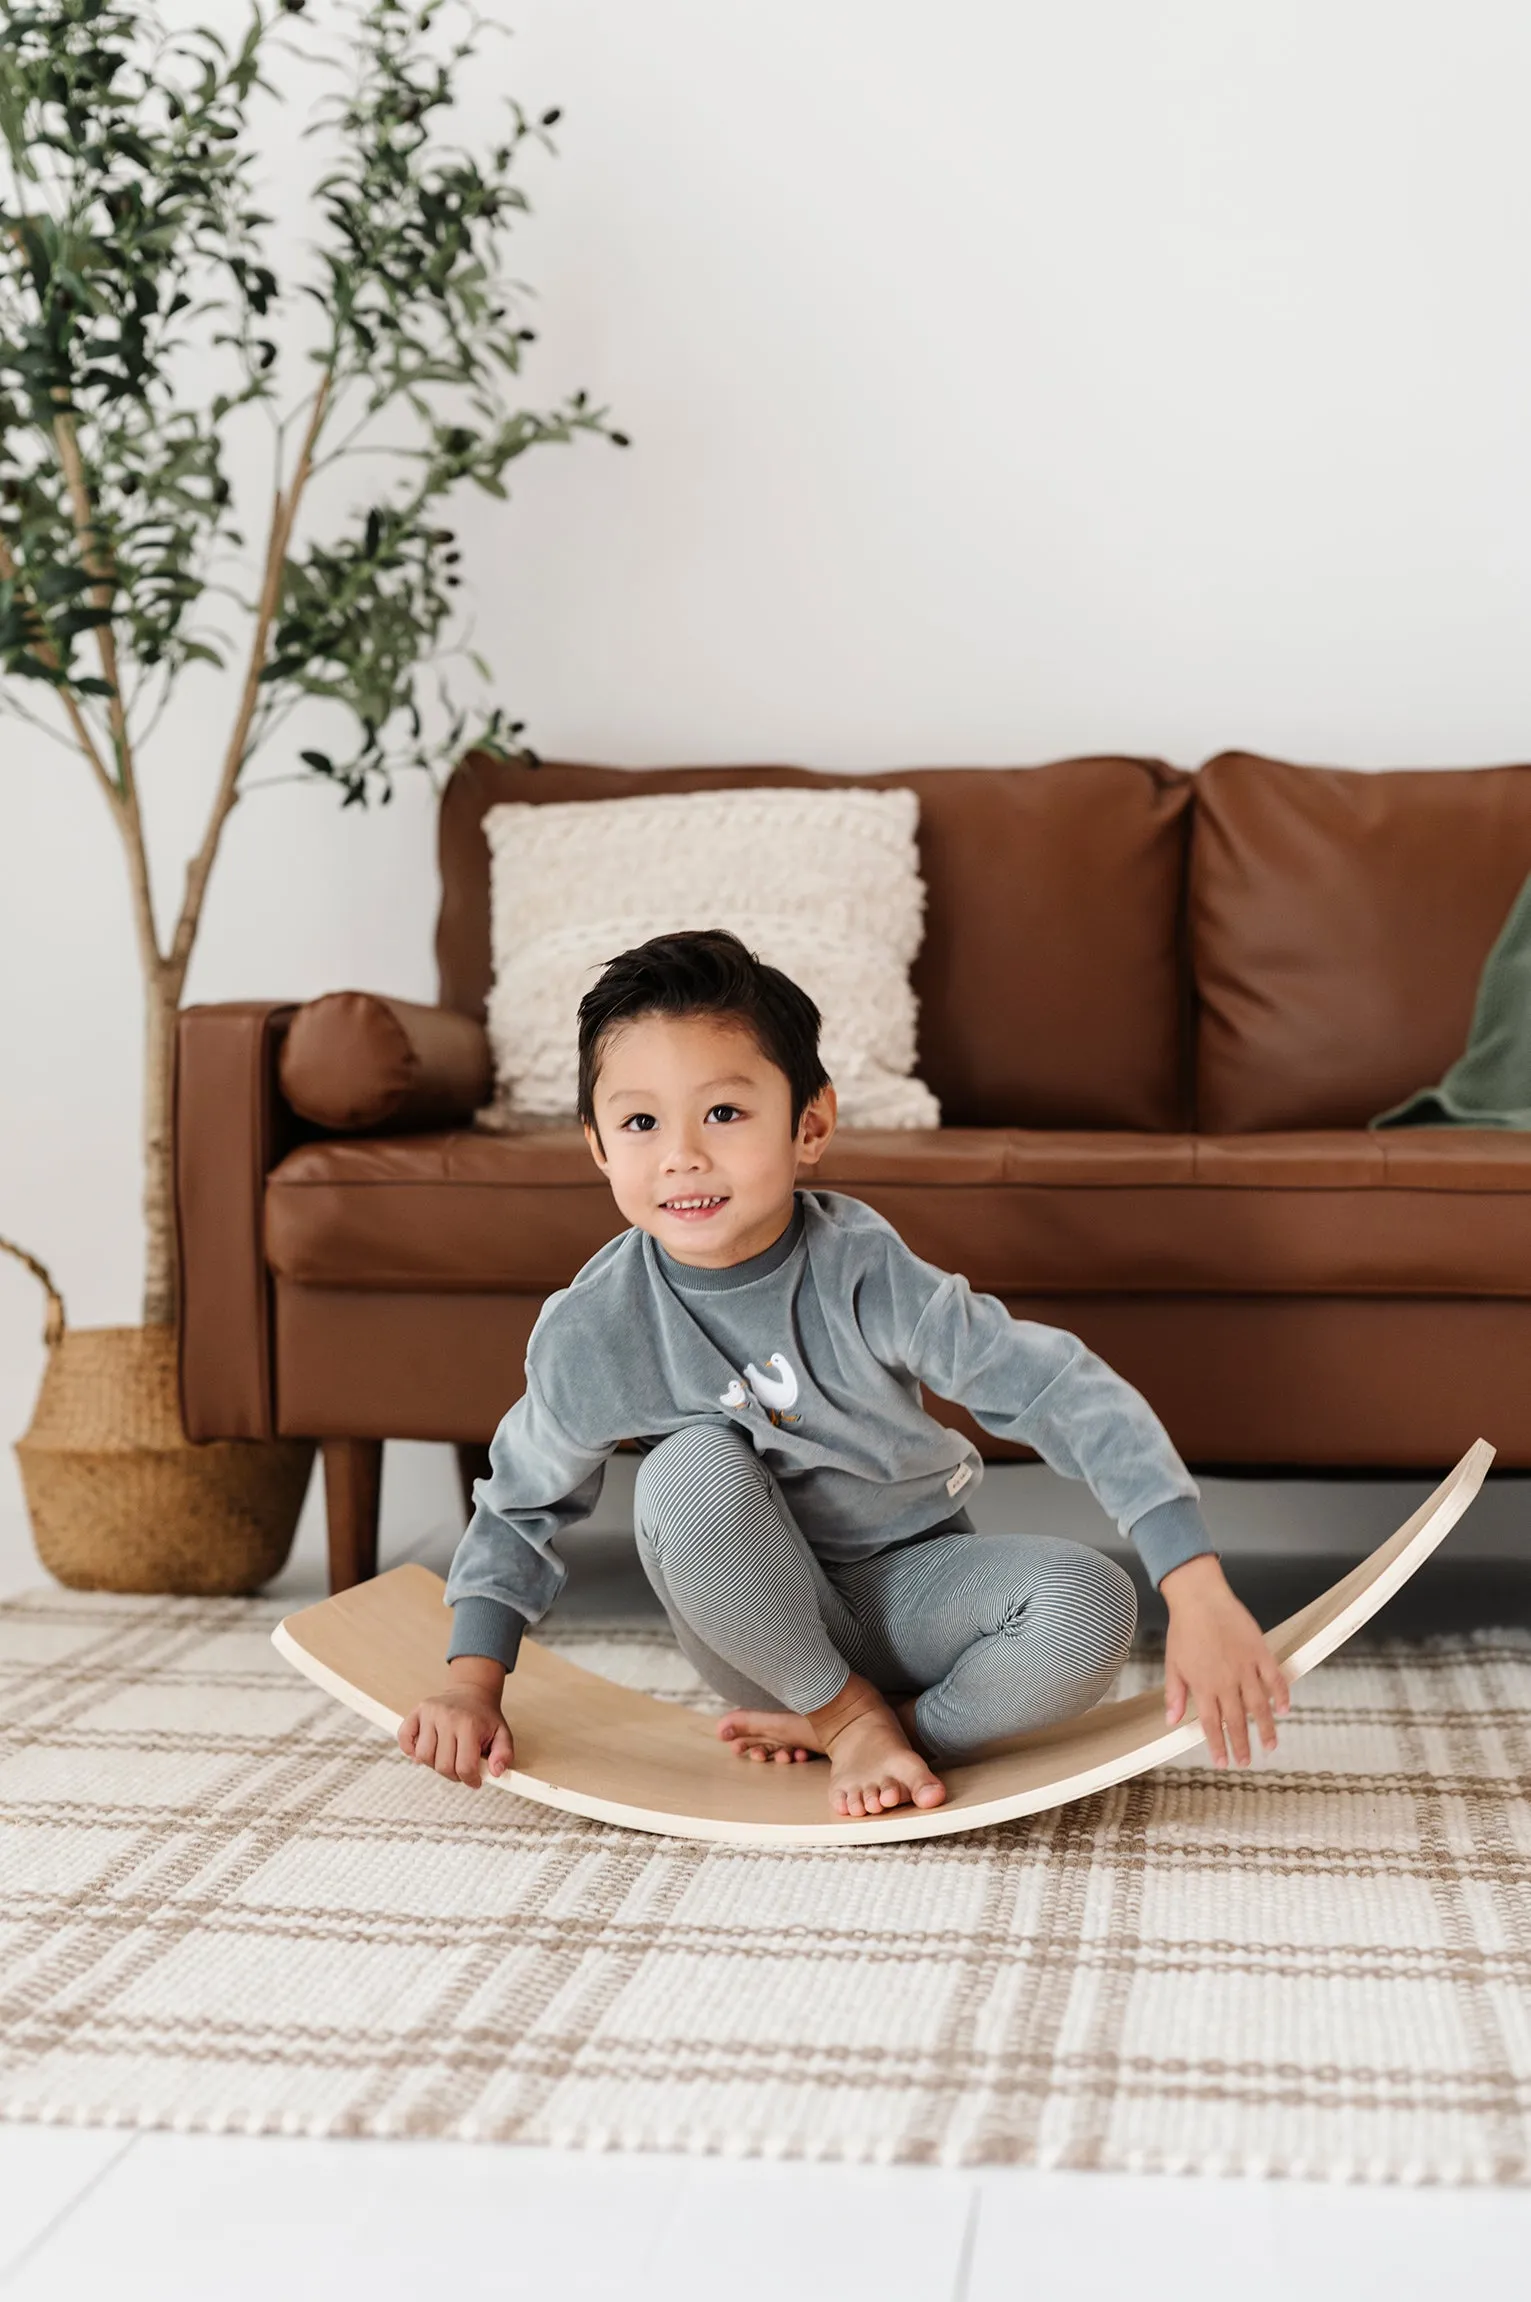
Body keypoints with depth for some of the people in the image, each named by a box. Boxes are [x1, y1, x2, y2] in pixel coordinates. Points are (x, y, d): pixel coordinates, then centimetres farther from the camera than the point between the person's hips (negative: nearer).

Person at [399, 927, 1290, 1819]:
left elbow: (1070, 1394, -25)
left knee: (1089, 1607, -30)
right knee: (691, 1471, -31)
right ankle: (847, 1714, -11)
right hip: (763, 1631, 1)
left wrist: (1199, 1593, -32)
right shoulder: (589, 1335, -17)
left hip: (912, 1587, -1)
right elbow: (521, 1510, 3)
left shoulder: (864, 1273, -22)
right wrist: (473, 1684, -4)